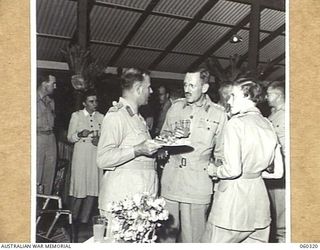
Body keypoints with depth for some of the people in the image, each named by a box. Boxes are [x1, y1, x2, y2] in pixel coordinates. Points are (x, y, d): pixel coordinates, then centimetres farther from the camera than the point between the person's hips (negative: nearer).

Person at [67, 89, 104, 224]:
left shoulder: (100, 117, 10)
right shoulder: (76, 115, 3)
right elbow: (70, 137, 2)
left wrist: (99, 140, -7)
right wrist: (80, 134, -17)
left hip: (96, 154, 3)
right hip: (81, 154, -3)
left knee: (93, 187, 1)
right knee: (79, 185, -4)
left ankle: (84, 220, 13)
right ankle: (72, 218, 16)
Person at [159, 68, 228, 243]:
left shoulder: (218, 114, 0)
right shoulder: (175, 107, 9)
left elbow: (220, 153, 6)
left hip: (198, 185, -2)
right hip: (170, 182, 3)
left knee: (192, 237, 5)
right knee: (166, 234, 10)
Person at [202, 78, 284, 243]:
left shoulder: (236, 123, -13)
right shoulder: (268, 125, 7)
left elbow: (233, 170, -20)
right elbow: (278, 172, 9)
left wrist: (214, 170, -2)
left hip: (233, 195, -7)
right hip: (259, 195, 7)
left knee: (212, 243, 9)